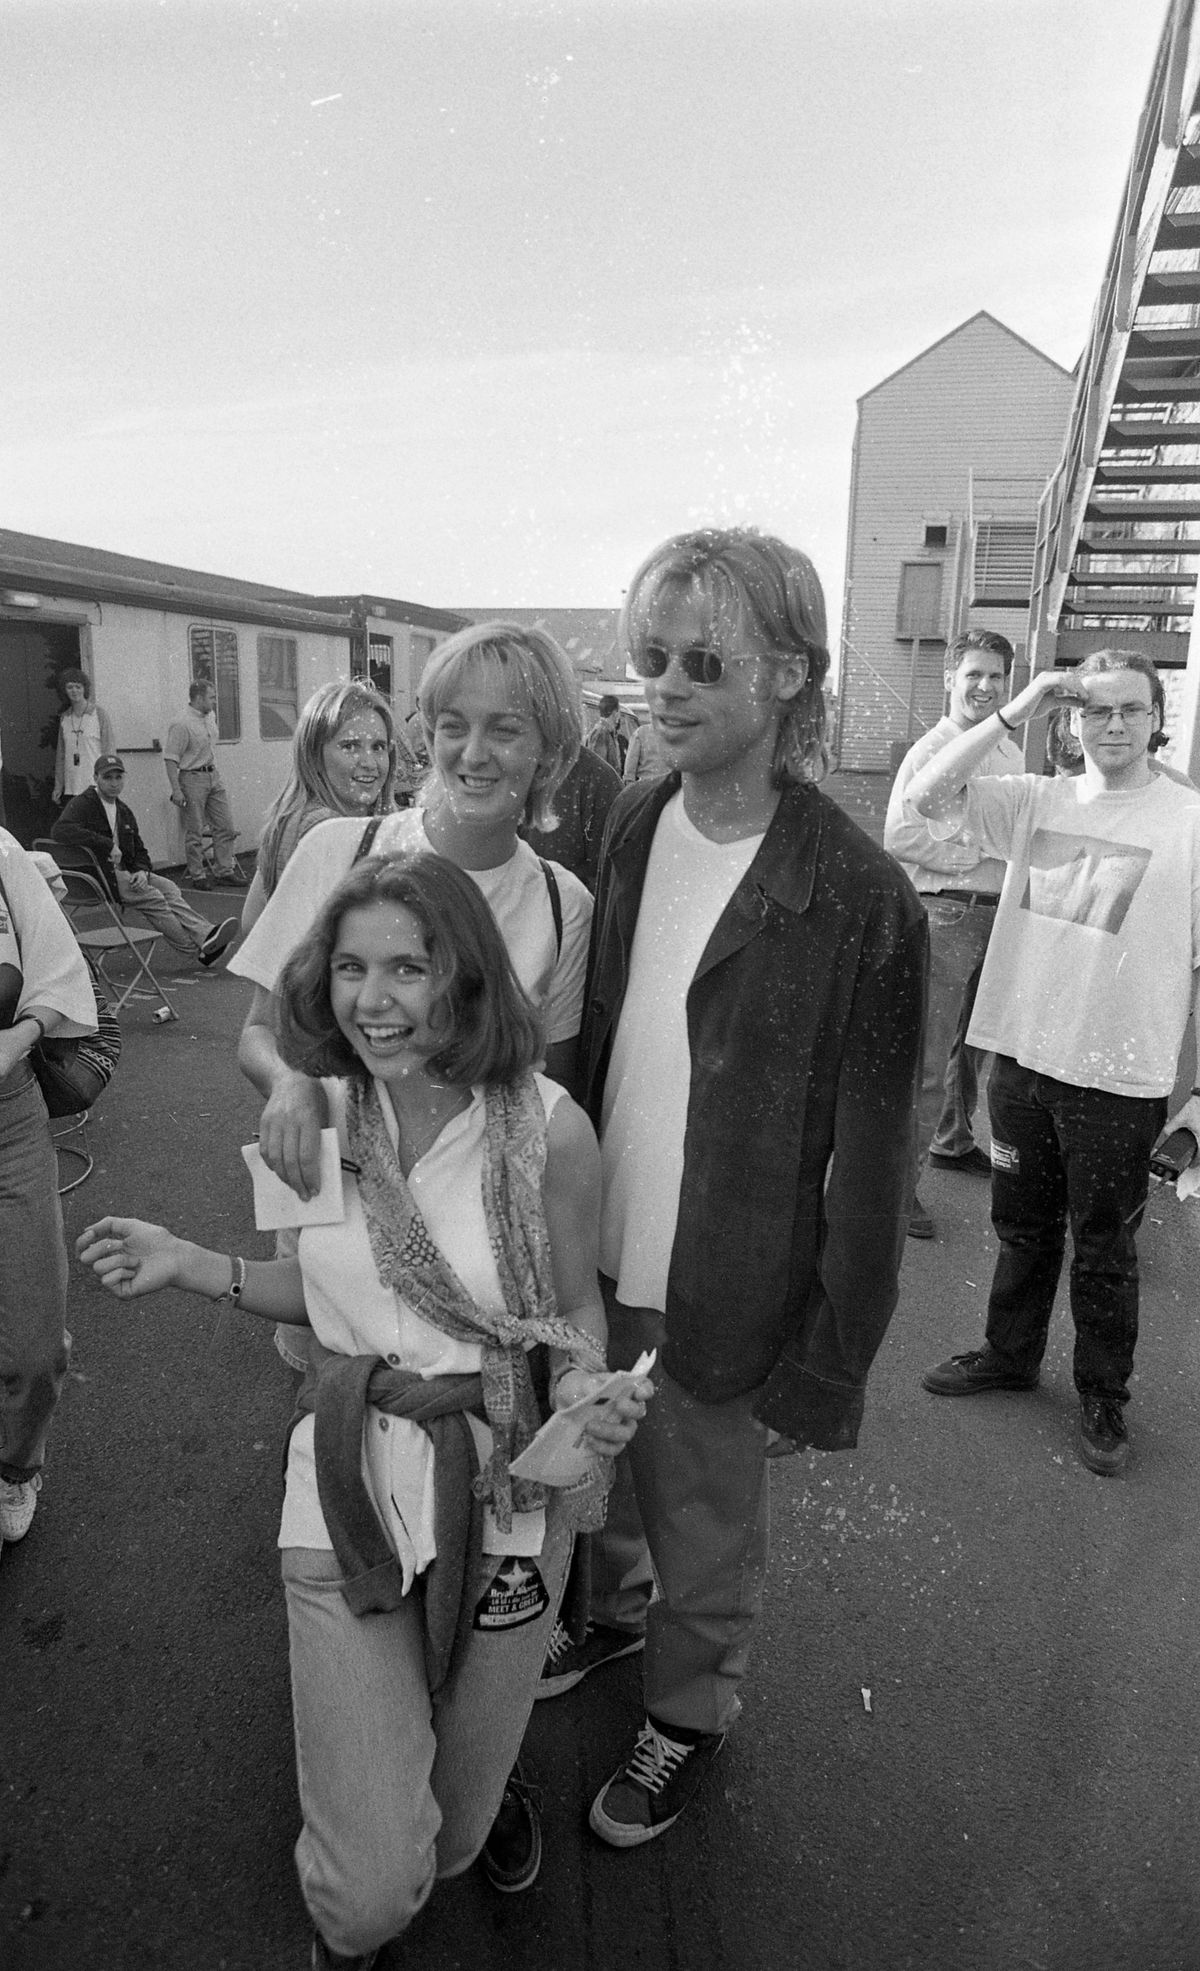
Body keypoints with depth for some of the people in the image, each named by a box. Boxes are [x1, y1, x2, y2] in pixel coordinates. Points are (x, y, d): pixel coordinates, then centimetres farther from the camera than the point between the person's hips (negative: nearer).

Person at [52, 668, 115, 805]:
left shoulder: (99, 713, 0)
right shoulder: (64, 718, 12)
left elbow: (109, 748, -3)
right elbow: (61, 754, 16)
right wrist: (58, 786, 12)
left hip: (95, 786, -4)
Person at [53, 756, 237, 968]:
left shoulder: (124, 812, 18)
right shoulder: (81, 805, -6)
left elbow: (140, 850, 20)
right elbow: (60, 830, -27)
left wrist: (142, 871, -5)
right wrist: (108, 845, -27)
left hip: (123, 873, 8)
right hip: (97, 875, -7)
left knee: (168, 888, -16)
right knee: (151, 895, -25)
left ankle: (205, 935, -34)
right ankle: (197, 950, -27)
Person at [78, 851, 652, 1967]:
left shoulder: (547, 1130, -17)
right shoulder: (317, 1117, -6)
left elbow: (575, 1306, -1)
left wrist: (585, 1392, -20)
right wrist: (189, 1265, -3)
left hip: (504, 1494, -1)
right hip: (348, 1491, 1)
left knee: (451, 1835, 20)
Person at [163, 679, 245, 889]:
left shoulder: (211, 717, 8)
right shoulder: (182, 725, -16)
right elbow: (170, 759, -17)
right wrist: (176, 790, -21)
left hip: (213, 776, 8)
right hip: (193, 778, -8)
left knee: (226, 827, 7)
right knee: (195, 832, 0)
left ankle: (226, 871, 14)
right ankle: (196, 876, 8)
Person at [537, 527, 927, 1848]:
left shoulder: (860, 903, -22)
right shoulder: (631, 828, -3)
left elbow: (868, 1159, -16)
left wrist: (826, 1369, -11)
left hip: (721, 1295, -5)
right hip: (593, 1258, 5)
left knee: (703, 1532, 19)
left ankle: (690, 1714, 47)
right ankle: (612, 1610, 57)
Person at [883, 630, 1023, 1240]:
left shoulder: (1011, 752, 13)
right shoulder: (931, 750, -10)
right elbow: (899, 836, -19)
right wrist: (976, 857, -16)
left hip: (996, 912, 8)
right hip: (944, 913, -8)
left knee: (973, 1041, 21)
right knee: (926, 1056, -7)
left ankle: (953, 1141, 40)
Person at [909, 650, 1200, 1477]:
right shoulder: (1037, 799, 1)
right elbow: (928, 795, -8)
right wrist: (1014, 710, -11)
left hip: (1120, 1076, -3)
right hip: (1024, 1055, 3)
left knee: (1103, 1248, 13)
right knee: (1022, 1224, 20)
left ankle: (1104, 1396, 34)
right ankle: (1009, 1354, 42)